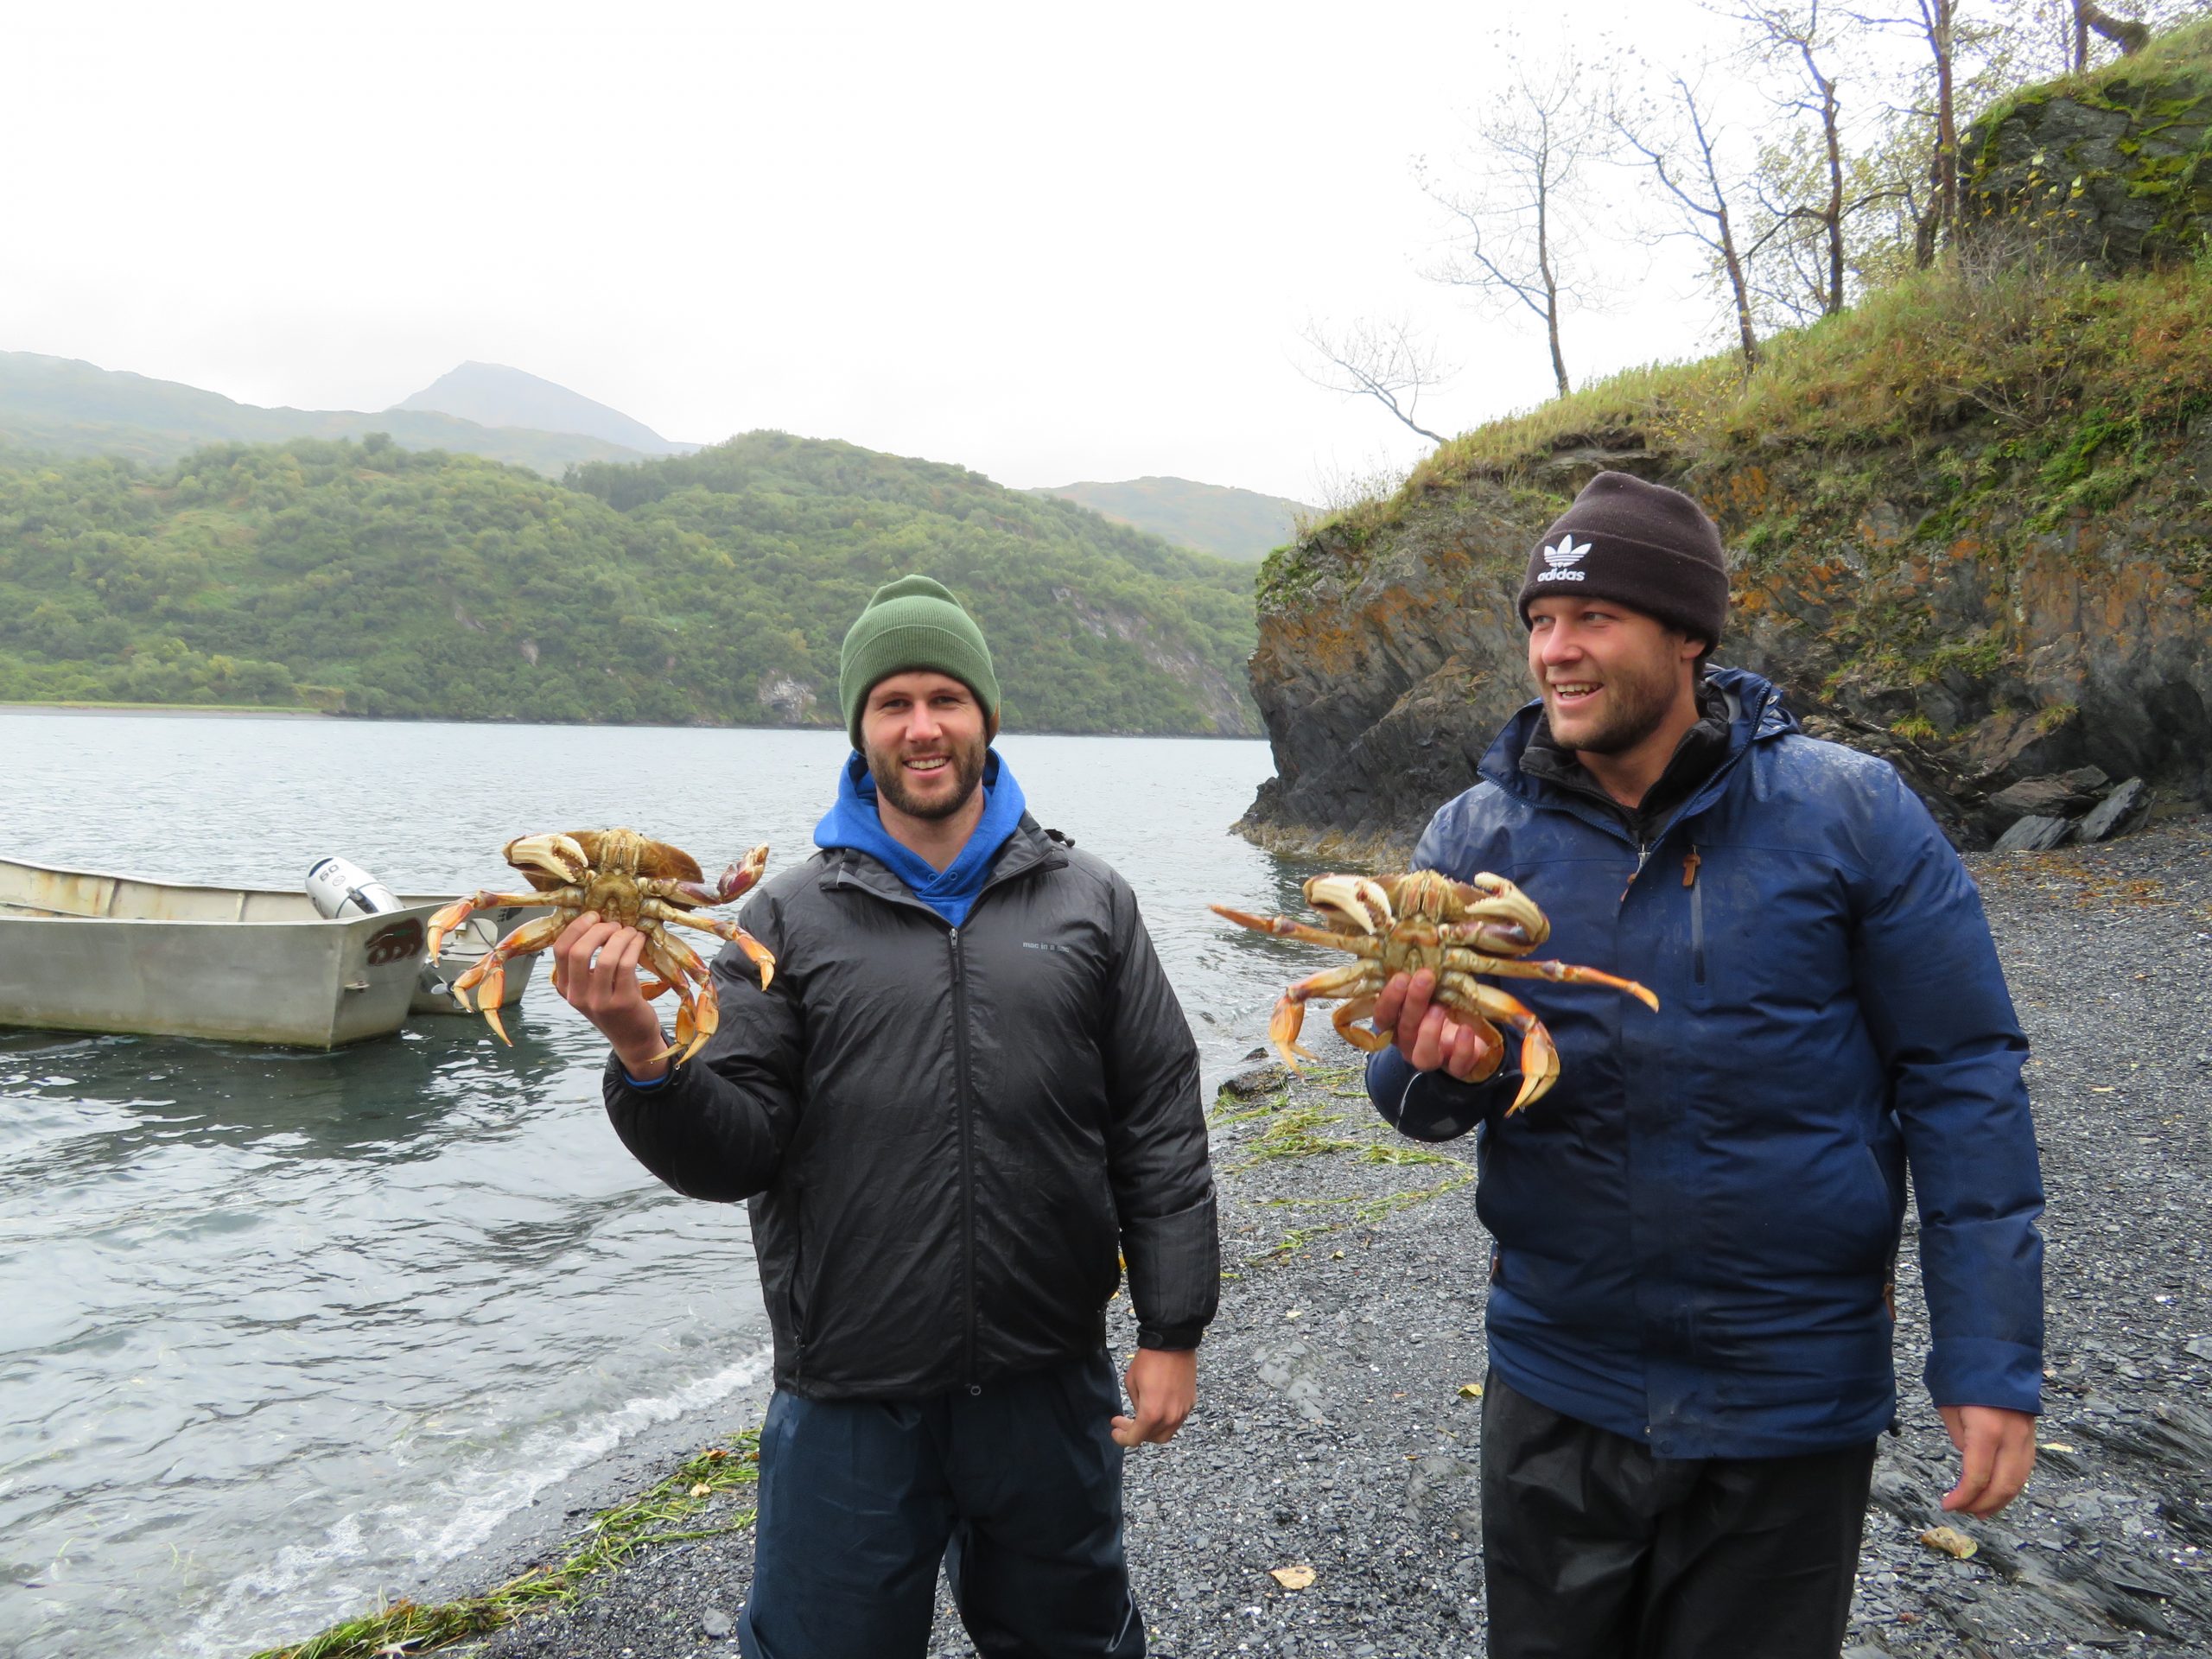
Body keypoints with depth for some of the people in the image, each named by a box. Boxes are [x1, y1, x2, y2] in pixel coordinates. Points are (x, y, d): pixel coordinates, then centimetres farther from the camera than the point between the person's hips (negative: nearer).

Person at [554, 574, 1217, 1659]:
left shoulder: (1087, 900, 2)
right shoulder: (793, 915, -1)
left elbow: (1159, 1130, 2)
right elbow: (732, 1155, -5)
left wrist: (1173, 1328, -1)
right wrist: (645, 1060, -23)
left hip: (1051, 1388, 1)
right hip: (850, 1400, -1)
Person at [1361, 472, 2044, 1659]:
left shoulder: (1850, 812, -11)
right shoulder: (1475, 835, -5)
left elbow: (1961, 1080, -8)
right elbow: (1415, 1099, -3)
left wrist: (1992, 1361, -10)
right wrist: (1435, 1066, -27)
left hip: (1790, 1398, -2)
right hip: (1556, 1389, 2)